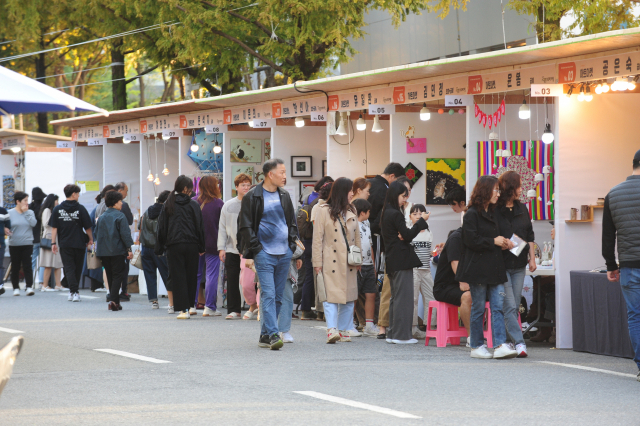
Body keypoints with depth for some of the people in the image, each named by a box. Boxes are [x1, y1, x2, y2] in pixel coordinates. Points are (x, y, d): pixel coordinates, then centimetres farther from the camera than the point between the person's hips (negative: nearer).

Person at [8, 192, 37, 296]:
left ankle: (29, 287, -9)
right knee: (15, 267, 5)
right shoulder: (10, 213, 2)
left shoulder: (30, 212, 7)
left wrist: (26, 212, -8)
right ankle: (16, 288, 13)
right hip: (14, 244, 0)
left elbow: (33, 223, -9)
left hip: (27, 244, 0)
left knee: (27, 266, -7)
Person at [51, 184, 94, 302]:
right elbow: (87, 227, 0)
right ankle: (73, 292, 21)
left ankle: (74, 291, -14)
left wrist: (53, 243, 4)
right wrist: (90, 239, 15)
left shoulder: (57, 209, 1)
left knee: (69, 269, 0)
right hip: (79, 243, -1)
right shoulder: (80, 208, -4)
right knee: (77, 269, 14)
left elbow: (54, 228, 0)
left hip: (65, 244, 1)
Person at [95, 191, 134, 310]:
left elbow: (97, 234, 16)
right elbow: (125, 234, -13)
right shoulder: (120, 216, -8)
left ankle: (115, 302, 15)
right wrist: (129, 249, -10)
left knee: (110, 277, 13)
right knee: (117, 275, -3)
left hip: (103, 252, 6)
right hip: (117, 251, -6)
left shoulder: (101, 217, 11)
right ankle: (113, 300, -17)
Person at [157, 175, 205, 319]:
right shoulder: (193, 205, -1)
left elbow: (161, 228, 4)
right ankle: (190, 306, 16)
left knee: (178, 277, 0)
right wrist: (201, 247, 8)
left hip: (174, 246, 0)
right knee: (191, 277, 11)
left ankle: (183, 308, -8)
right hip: (192, 245, 0)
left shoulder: (168, 205, 3)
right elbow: (200, 226, 0)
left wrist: (160, 248, 10)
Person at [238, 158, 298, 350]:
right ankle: (272, 335, -18)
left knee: (277, 296, 7)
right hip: (264, 253, -6)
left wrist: (292, 244, 9)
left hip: (284, 253, 6)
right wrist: (254, 248, -9)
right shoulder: (253, 197, -4)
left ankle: (265, 335, 15)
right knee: (268, 294, -13)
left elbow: (292, 222, 21)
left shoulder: (284, 196, 13)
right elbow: (246, 226, -3)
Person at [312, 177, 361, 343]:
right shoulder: (324, 211, -2)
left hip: (349, 263, 6)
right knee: (331, 295, -12)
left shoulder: (351, 211, 15)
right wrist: (317, 263, -8)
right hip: (331, 262, -6)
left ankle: (344, 330, 11)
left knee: (349, 297, 5)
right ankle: (332, 329, -20)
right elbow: (317, 238, -4)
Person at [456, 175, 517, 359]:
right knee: (478, 308, 1)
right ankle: (477, 346, 10)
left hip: (495, 267, 7)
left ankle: (500, 345, -10)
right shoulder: (472, 214, -8)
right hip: (478, 267, -7)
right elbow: (470, 240, -15)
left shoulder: (494, 213, 16)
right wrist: (493, 242, -13)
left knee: (498, 306, -4)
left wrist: (503, 243, 4)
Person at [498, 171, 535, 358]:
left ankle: (507, 341, 15)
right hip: (501, 265, -6)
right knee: (509, 306, -10)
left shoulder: (522, 209, 11)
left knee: (515, 306, 8)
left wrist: (532, 258, 12)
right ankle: (519, 343, -14)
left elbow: (530, 235, 17)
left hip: (519, 265, 6)